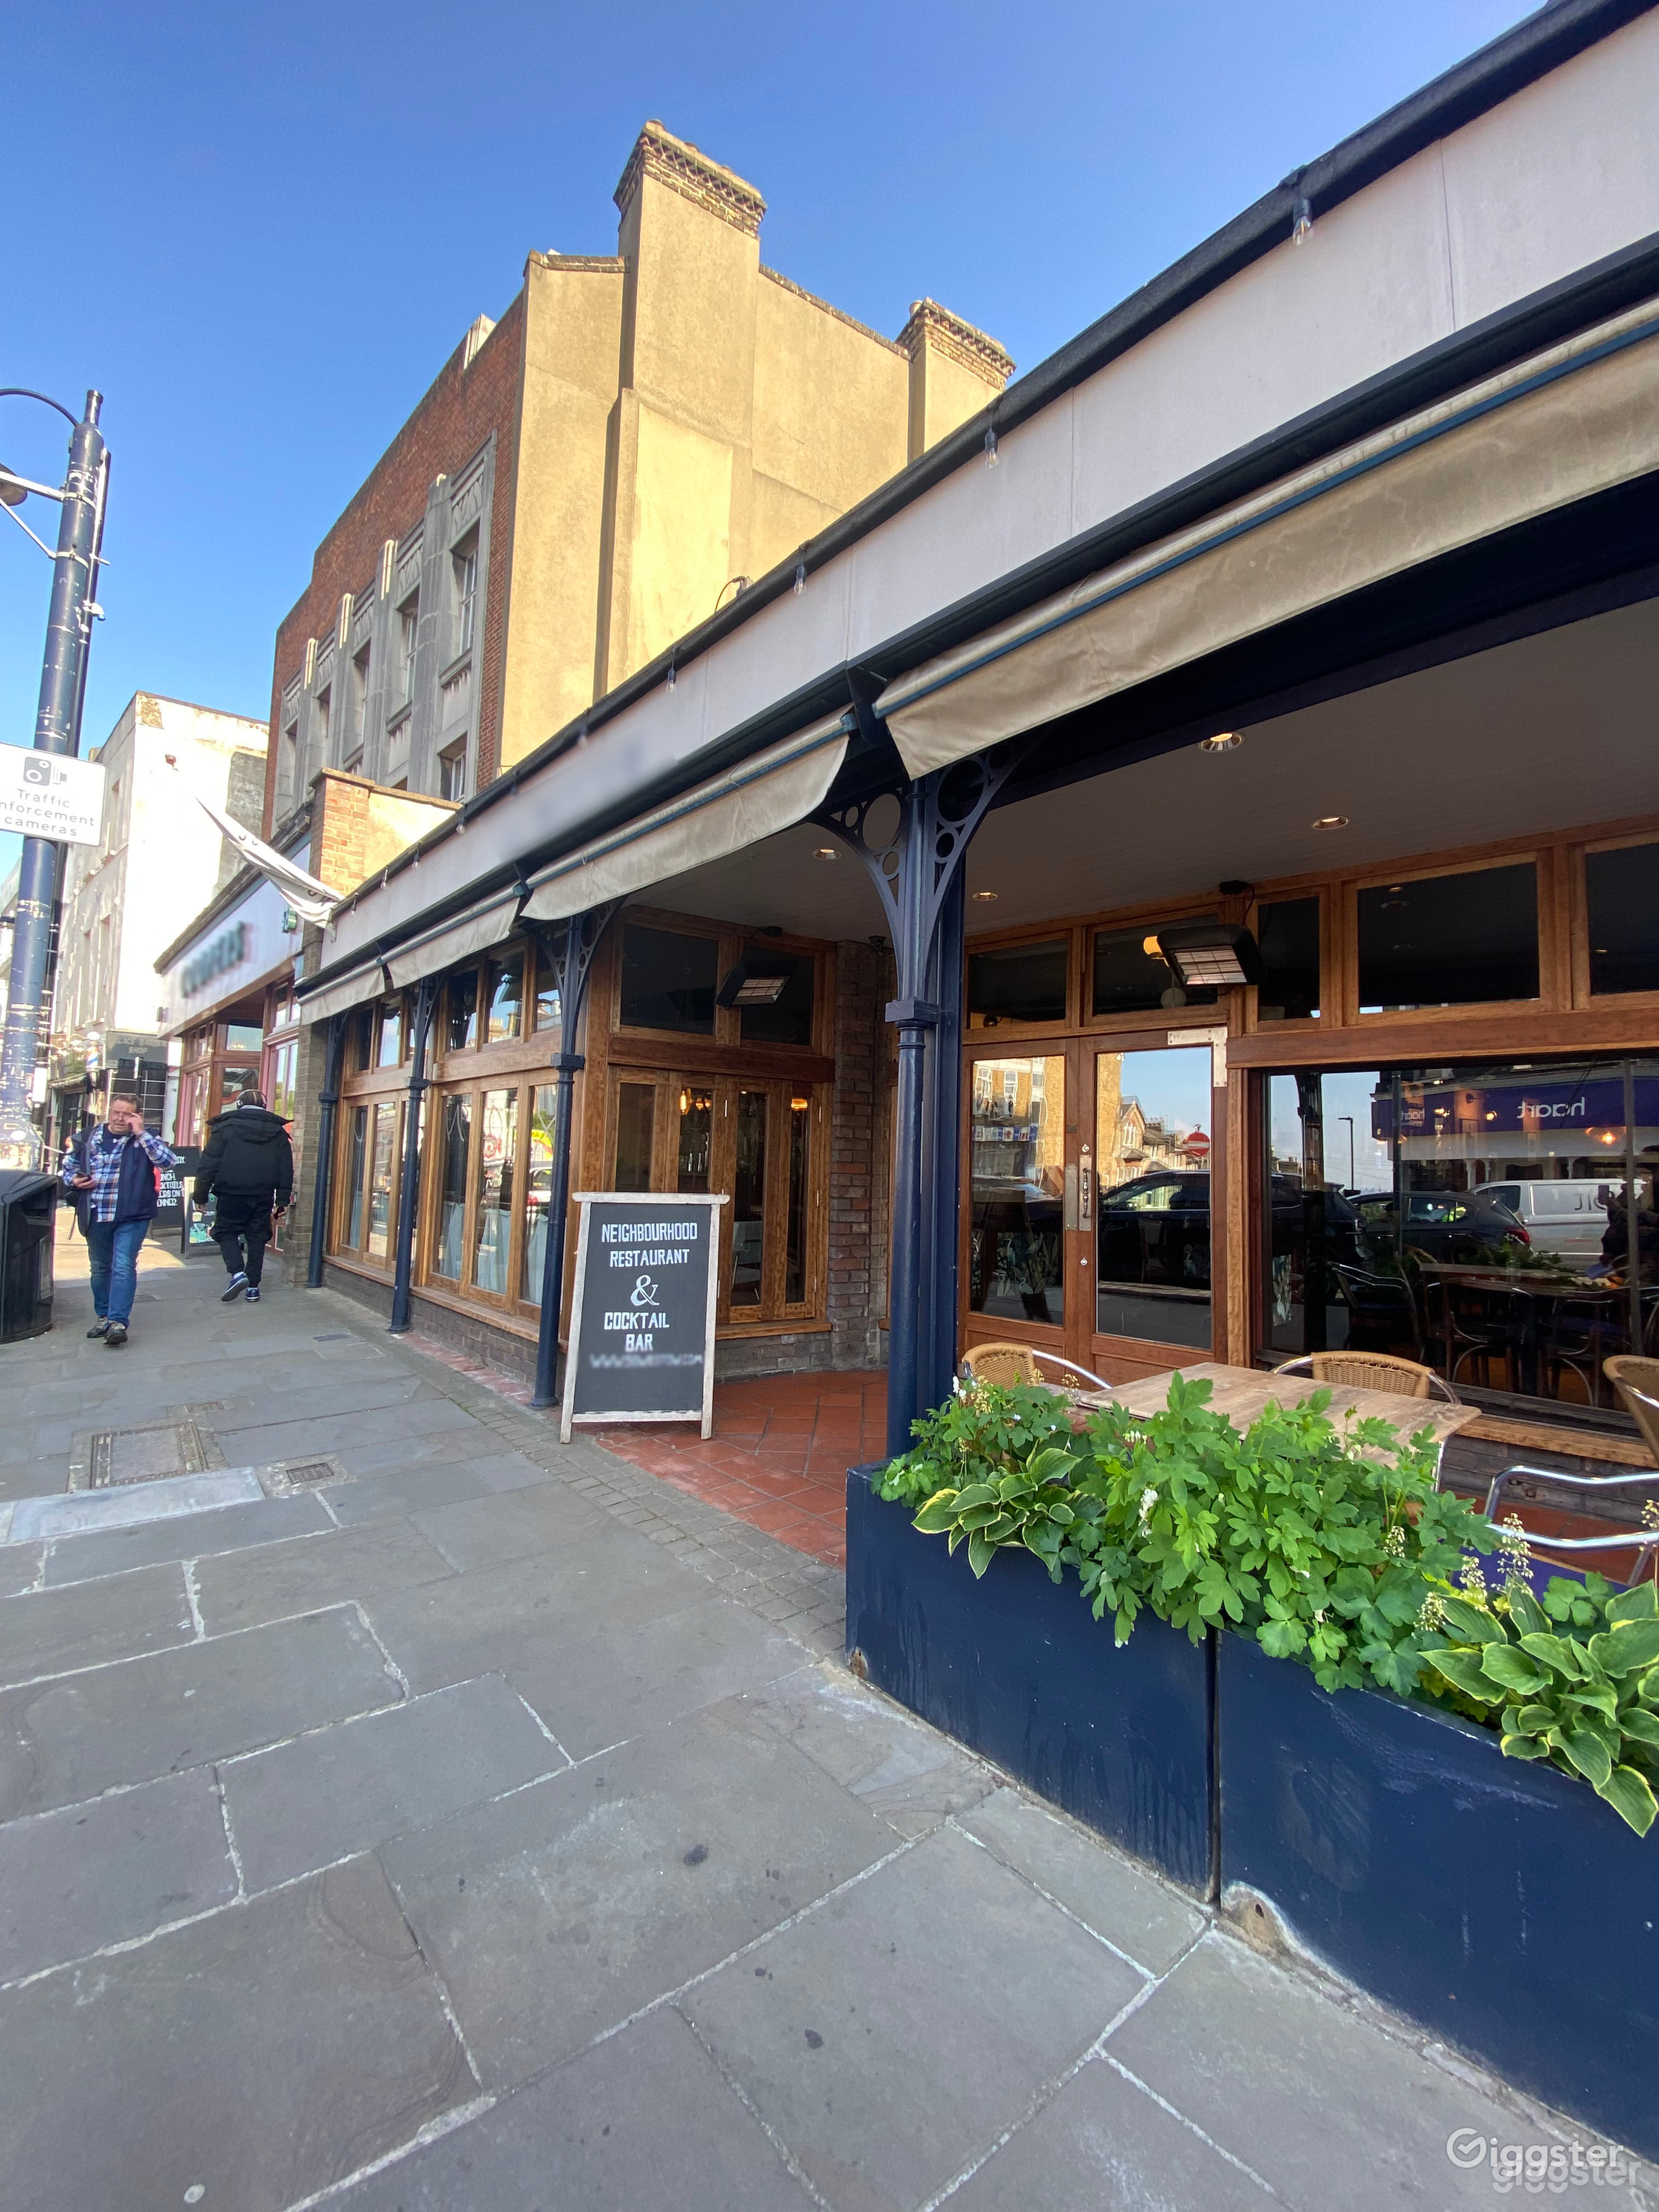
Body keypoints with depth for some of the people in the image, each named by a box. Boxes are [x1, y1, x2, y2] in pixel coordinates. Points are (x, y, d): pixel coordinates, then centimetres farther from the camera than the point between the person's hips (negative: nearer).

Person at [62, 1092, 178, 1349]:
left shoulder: (145, 1140, -2)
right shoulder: (89, 1138, 6)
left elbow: (168, 1161, -20)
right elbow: (68, 1165, 21)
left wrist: (141, 1133, -20)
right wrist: (73, 1180, -2)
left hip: (132, 1216, -4)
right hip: (96, 1216, 4)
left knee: (124, 1267, -12)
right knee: (100, 1268, 16)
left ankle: (118, 1321, -13)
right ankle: (103, 1316, 30)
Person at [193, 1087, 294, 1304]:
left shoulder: (226, 1128, -1)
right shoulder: (278, 1131, 8)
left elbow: (209, 1164, -4)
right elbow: (286, 1169, 6)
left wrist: (201, 1195, 1)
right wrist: (282, 1200, 9)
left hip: (232, 1195, -3)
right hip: (263, 1197, 3)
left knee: (225, 1232, 12)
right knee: (257, 1238, 11)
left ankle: (238, 1272, -9)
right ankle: (253, 1286, 10)